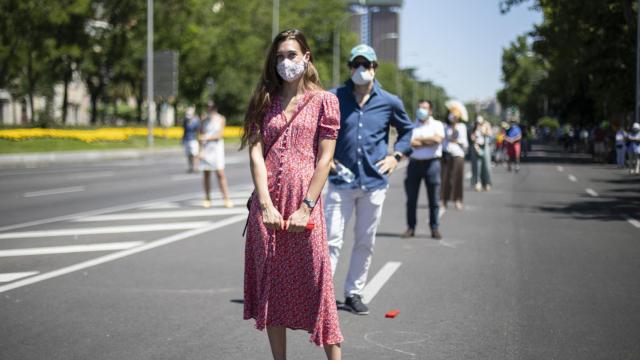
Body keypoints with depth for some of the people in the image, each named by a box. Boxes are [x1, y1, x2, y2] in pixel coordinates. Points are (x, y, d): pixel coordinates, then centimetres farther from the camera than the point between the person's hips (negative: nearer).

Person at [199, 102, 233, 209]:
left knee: (220, 174, -8)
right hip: (205, 148, 2)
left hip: (217, 147, -2)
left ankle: (226, 198, -8)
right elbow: (201, 135, 4)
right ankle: (207, 199, 8)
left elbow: (220, 134, -6)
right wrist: (201, 150, -4)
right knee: (206, 174, 2)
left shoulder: (221, 119, 2)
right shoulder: (204, 119, 6)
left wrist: (208, 137, -18)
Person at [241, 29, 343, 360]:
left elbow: (325, 158, -4)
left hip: (304, 204, -3)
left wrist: (305, 208, -12)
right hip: (266, 205, 3)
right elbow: (256, 153, 1)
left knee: (315, 285, -1)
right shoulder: (264, 101, 12)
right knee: (270, 286, 6)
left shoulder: (324, 101, 3)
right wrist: (266, 205, -11)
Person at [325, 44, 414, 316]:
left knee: (365, 242, 10)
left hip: (374, 182, 2)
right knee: (332, 240, -8)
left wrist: (396, 156, 6)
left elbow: (407, 130, 20)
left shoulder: (390, 102, 4)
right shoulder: (334, 98, -1)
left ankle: (353, 293, 22)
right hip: (341, 181, -2)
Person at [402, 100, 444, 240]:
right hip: (414, 163, 1)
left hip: (432, 163, -1)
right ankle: (411, 227, 9)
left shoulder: (437, 125, 9)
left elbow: (438, 139, -11)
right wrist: (429, 141, -8)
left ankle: (434, 228, 7)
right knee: (411, 198, 2)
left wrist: (419, 139, -4)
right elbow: (410, 143, -7)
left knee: (434, 199, 0)